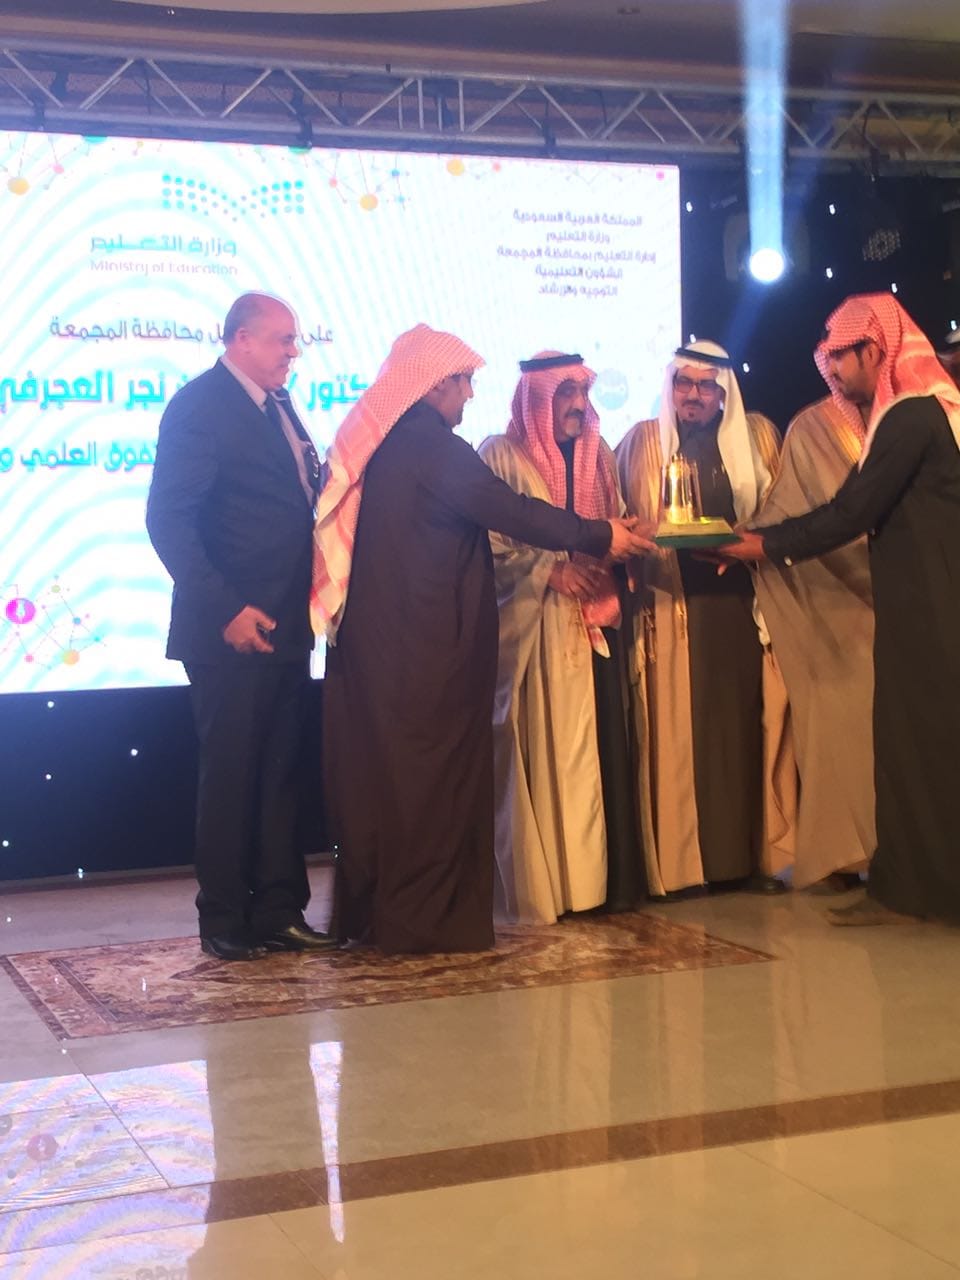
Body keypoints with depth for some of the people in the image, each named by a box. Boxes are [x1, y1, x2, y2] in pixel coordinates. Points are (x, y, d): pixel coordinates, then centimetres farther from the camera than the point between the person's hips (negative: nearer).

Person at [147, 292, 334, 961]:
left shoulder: (278, 405, 15)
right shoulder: (200, 405, -10)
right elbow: (169, 519, -16)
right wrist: (227, 610, -20)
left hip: (284, 626, 7)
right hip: (233, 629, -7)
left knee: (281, 772, 10)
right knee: (231, 774, 1)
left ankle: (279, 911, 19)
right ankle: (225, 921, 12)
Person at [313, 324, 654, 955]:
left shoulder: (373, 444, 12)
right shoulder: (432, 446, -16)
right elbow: (508, 509, -17)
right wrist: (598, 536, -10)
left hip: (373, 638, 9)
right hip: (428, 642, -9)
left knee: (380, 767, 13)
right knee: (432, 768, 0)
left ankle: (367, 911, 21)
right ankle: (424, 918, 7)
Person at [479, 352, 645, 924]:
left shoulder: (598, 455, 17)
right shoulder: (502, 455, 0)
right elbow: (488, 543, -6)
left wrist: (613, 591, -2)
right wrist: (550, 569, -14)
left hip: (595, 626, 5)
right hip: (533, 630, -4)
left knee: (600, 749, -1)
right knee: (540, 755, -6)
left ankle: (602, 877, 4)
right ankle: (540, 883, 0)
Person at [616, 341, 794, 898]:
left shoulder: (758, 435, 11)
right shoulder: (642, 443, 10)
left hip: (744, 604, 1)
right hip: (672, 605, -1)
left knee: (749, 723, -1)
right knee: (679, 732, -3)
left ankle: (756, 855, 5)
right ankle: (679, 861, 0)